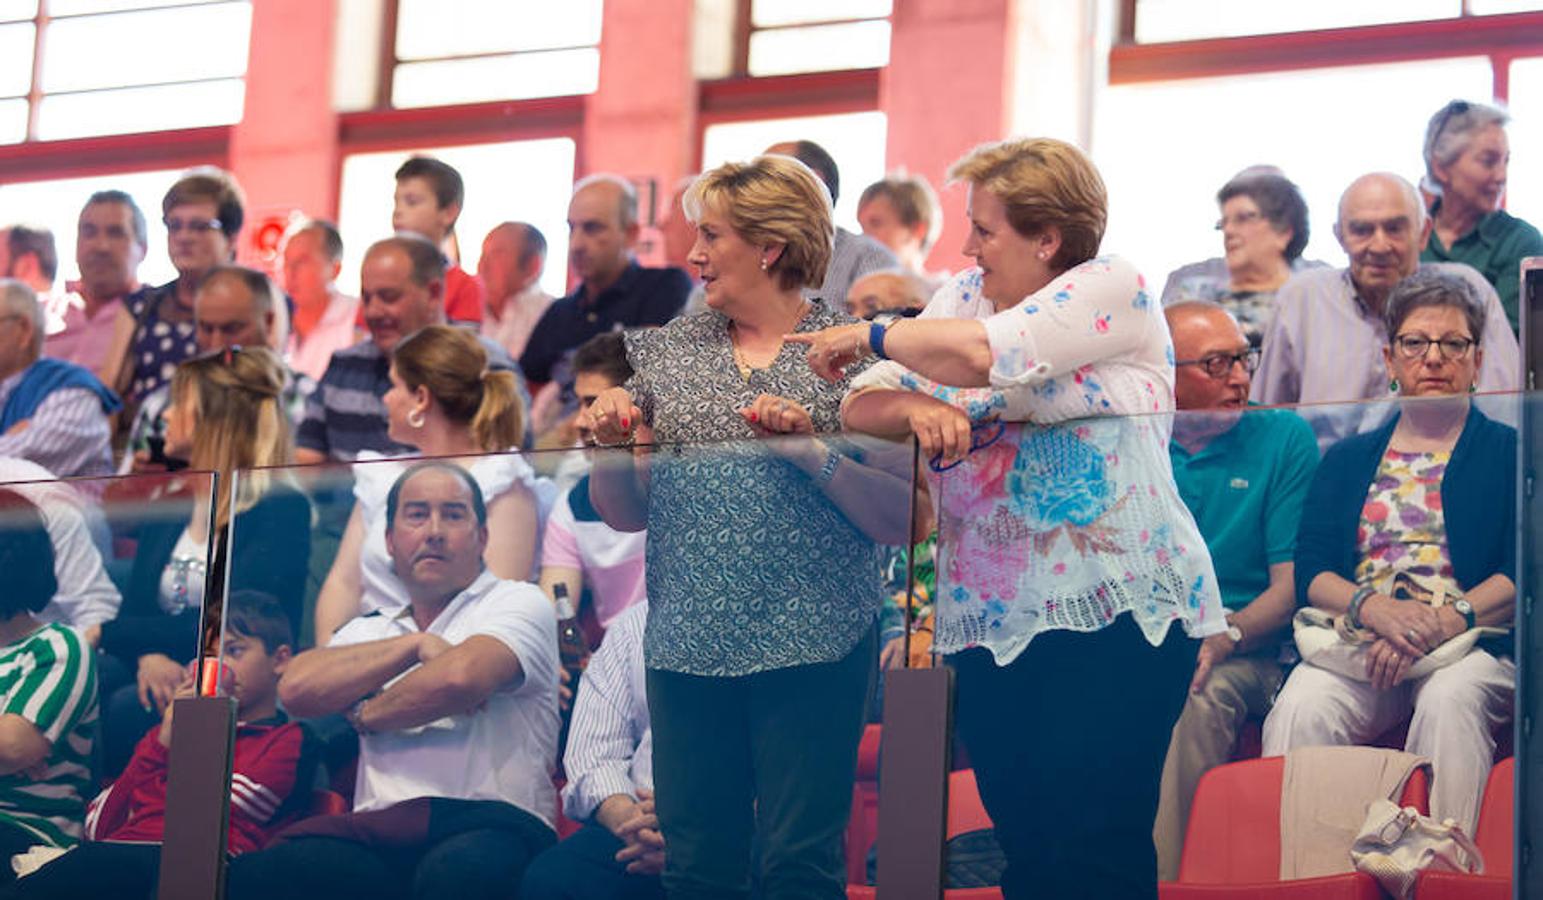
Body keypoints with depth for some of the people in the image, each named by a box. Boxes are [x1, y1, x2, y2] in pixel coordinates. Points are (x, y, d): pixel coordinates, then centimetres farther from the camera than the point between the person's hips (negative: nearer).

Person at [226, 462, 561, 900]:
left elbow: (461, 677, -9)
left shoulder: (519, 602, 13)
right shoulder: (369, 631, 28)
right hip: (380, 836, 4)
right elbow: (297, 689, 7)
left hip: (489, 821, -3)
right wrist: (416, 644, 3)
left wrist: (367, 715, 8)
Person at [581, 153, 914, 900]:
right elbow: (625, 515, 13)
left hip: (808, 647, -4)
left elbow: (903, 521, -7)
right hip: (688, 648, 4)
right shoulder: (669, 351, 11)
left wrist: (815, 452, -20)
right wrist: (611, 442, -6)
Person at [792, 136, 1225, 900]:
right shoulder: (965, 293, 16)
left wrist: (870, 335, -4)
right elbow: (861, 406, 9)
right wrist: (915, 408, -13)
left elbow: (981, 352, -19)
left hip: (1114, 611, -6)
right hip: (992, 620, 6)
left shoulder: (1112, 288, -4)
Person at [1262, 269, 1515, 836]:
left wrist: (1438, 626, -17)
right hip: (1355, 642, 2)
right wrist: (1374, 608, -12)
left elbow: (1520, 574, 0)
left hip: (1470, 645, -2)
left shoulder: (1510, 454, 14)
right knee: (1301, 707, -30)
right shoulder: (1348, 460, 23)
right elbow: (1310, 570, 10)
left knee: (1451, 698, -37)